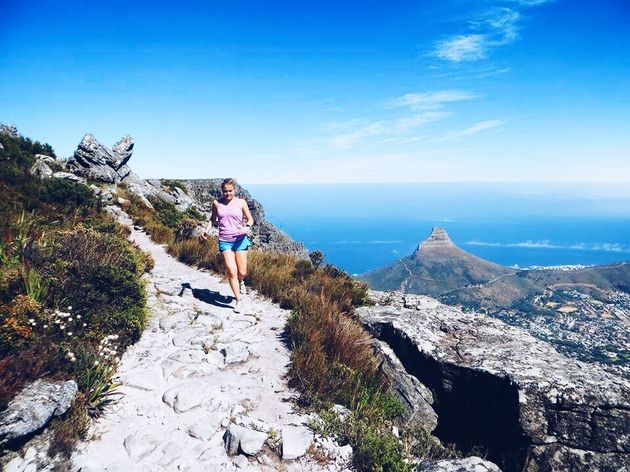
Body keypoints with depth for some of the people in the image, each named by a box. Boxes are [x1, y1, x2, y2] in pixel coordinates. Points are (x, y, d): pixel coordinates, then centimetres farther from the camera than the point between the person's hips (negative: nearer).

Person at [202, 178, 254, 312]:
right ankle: (238, 301, 7)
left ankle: (241, 282, 42)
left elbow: (250, 219, 6)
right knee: (231, 271, -8)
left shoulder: (241, 202, 0)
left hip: (240, 240, 0)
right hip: (224, 241, 0)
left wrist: (246, 227, -16)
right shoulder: (216, 203, 4)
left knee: (242, 272, 2)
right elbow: (212, 219, 18)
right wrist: (206, 230, 1)